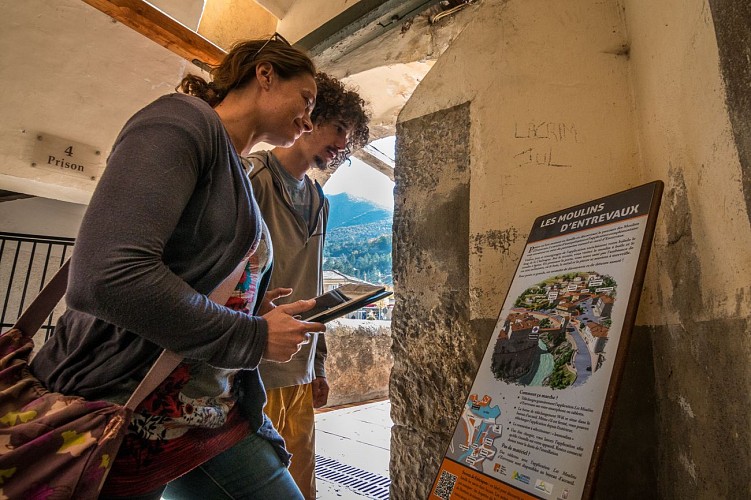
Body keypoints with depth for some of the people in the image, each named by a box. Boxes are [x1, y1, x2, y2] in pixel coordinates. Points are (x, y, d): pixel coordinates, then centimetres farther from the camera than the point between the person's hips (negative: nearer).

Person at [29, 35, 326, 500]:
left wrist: (260, 312, 2)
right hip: (117, 417, -7)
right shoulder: (184, 118, -12)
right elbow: (106, 277, -26)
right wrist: (254, 336, -16)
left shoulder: (239, 176, 14)